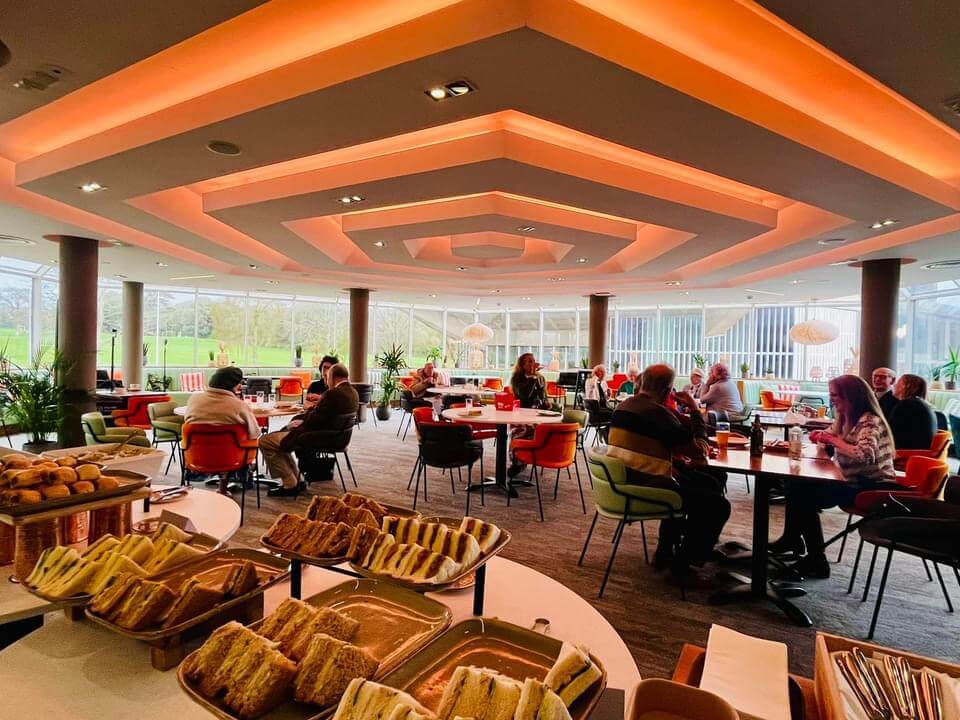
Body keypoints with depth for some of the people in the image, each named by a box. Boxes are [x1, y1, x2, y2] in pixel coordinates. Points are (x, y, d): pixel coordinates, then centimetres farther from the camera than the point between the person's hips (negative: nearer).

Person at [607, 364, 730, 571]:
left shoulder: (624, 405, 9)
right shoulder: (658, 413, -19)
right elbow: (700, 449, -12)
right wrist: (694, 410, -3)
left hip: (623, 483, 10)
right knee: (718, 506, -1)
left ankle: (667, 550, 29)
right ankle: (683, 564, 13)